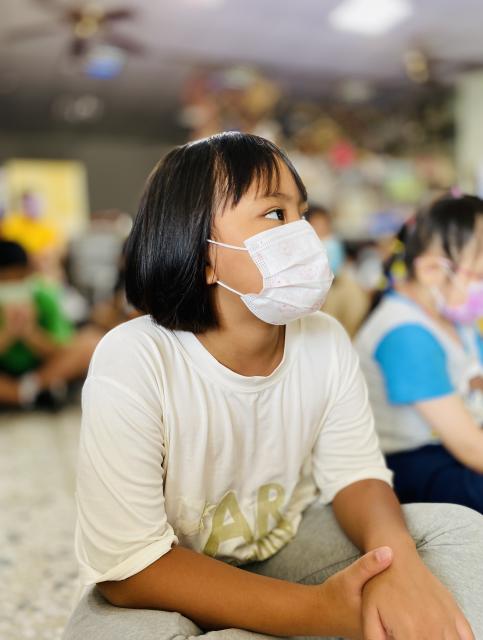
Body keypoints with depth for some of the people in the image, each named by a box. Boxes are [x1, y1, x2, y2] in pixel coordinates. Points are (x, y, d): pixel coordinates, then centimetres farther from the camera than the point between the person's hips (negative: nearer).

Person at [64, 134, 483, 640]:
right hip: (169, 585, -2)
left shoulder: (327, 340, -11)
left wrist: (393, 552, -31)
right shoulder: (131, 363, -27)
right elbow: (129, 565, -27)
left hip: (287, 543, 4)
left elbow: (355, 473, -5)